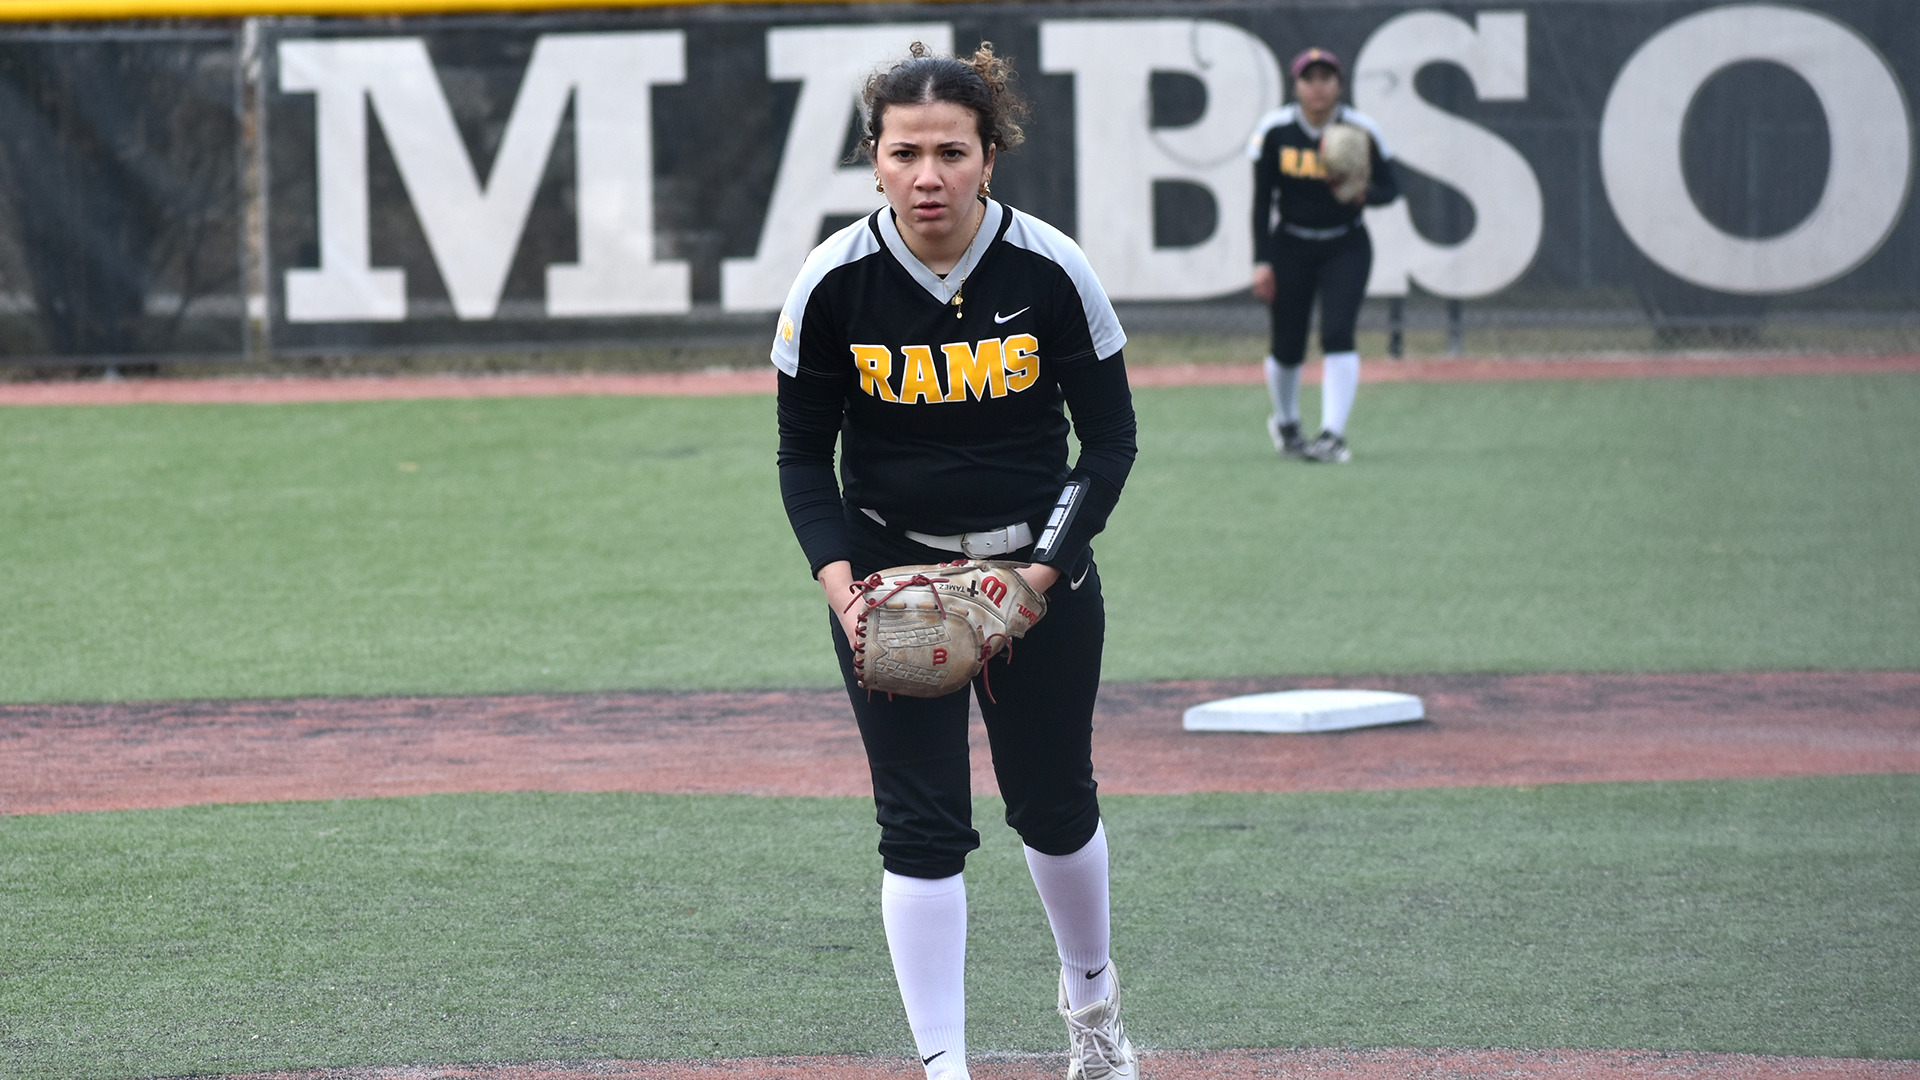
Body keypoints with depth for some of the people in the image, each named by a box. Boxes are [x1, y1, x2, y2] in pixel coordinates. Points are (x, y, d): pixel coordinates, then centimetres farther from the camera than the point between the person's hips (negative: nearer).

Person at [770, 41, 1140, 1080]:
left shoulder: (1051, 272, -14)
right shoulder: (834, 284, -13)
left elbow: (1110, 439, -4)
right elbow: (803, 454, -2)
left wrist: (1040, 574, -15)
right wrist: (837, 579, -17)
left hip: (1041, 572, 1)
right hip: (892, 570, 0)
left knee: (1055, 806, 12)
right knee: (920, 826, -6)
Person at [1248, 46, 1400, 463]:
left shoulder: (1361, 130, -11)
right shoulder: (1274, 129, -9)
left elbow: (1390, 188, -3)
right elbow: (1261, 199, -4)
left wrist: (1364, 195, -26)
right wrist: (1262, 262, -8)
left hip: (1346, 246, -1)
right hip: (1290, 245, 1)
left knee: (1337, 333, -18)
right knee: (1287, 347, 4)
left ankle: (1333, 434, -19)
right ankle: (1285, 424, 32)